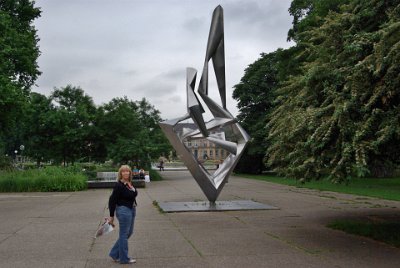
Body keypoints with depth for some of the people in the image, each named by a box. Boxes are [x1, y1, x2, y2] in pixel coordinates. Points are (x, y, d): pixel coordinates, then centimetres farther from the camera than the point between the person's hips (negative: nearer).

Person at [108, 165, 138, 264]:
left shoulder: (129, 184, 6)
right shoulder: (119, 185, -17)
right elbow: (112, 200, -15)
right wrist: (111, 216, -13)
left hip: (131, 210, 9)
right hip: (123, 211, -9)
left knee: (129, 233, 16)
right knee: (124, 234, 4)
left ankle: (114, 254, 27)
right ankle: (124, 258, 18)